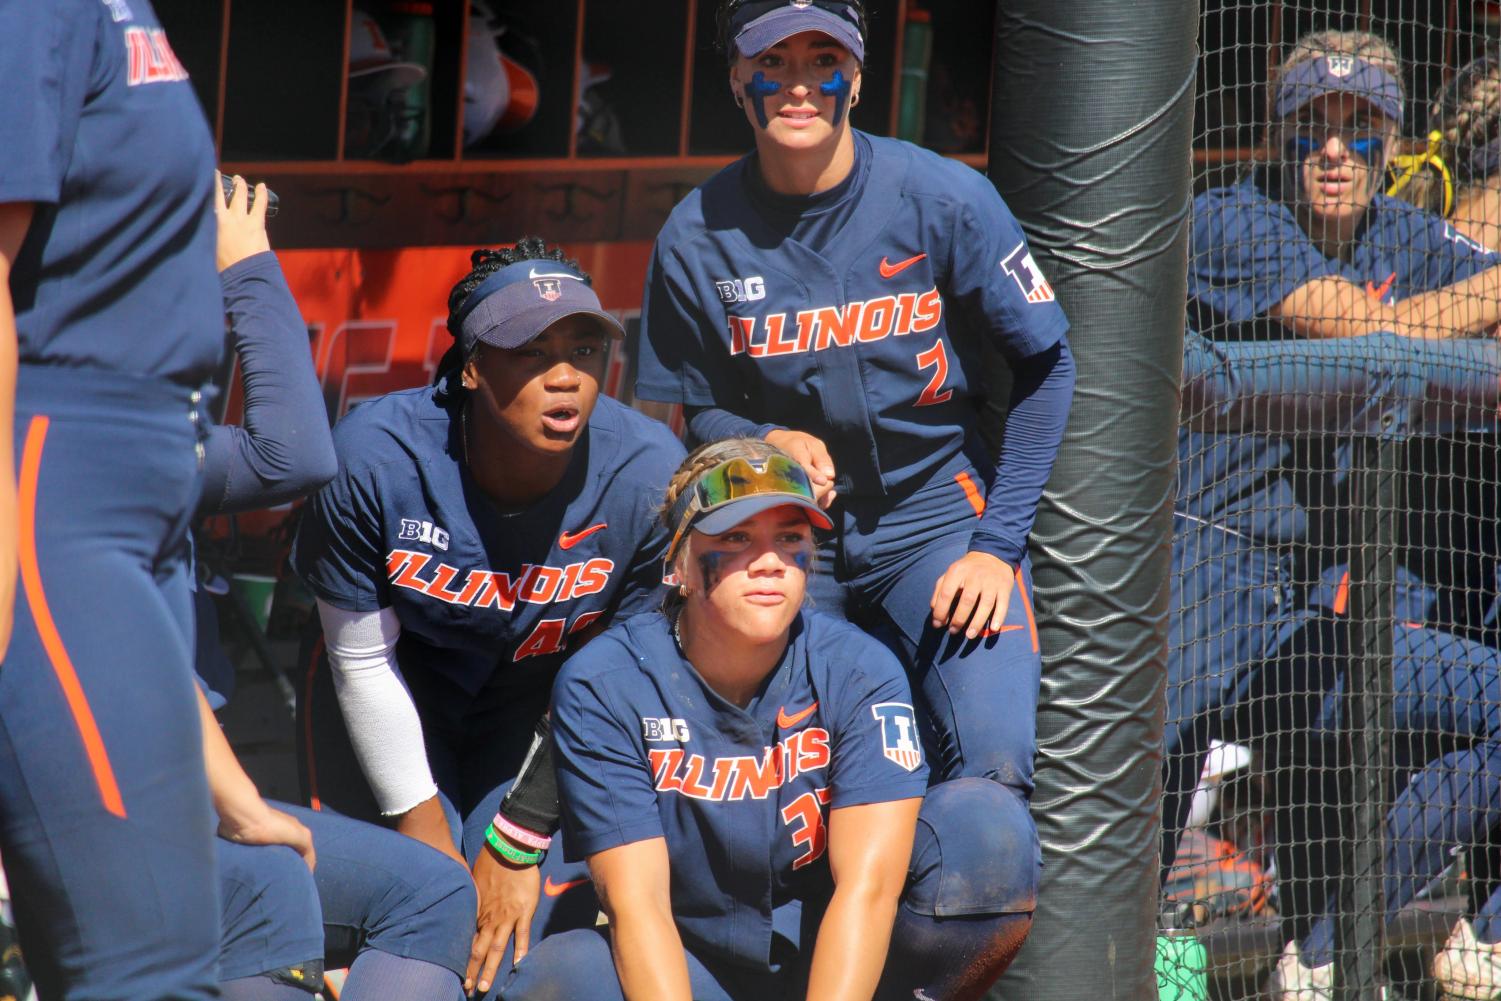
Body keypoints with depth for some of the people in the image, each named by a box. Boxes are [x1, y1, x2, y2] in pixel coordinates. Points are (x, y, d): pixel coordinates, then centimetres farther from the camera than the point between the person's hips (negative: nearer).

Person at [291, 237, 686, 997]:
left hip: (544, 700, 1)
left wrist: (520, 840, -13)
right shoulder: (375, 456, -28)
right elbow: (363, 662, -14)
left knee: (525, 931, -11)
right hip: (401, 695, -1)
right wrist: (423, 828, -9)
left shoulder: (649, 474, -26)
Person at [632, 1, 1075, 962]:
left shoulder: (943, 198, -10)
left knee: (994, 762, -21)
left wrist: (998, 544, -9)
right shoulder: (699, 236, -5)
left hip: (938, 512, -2)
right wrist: (766, 443, -15)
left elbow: (1047, 367, -4)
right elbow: (685, 412, 8)